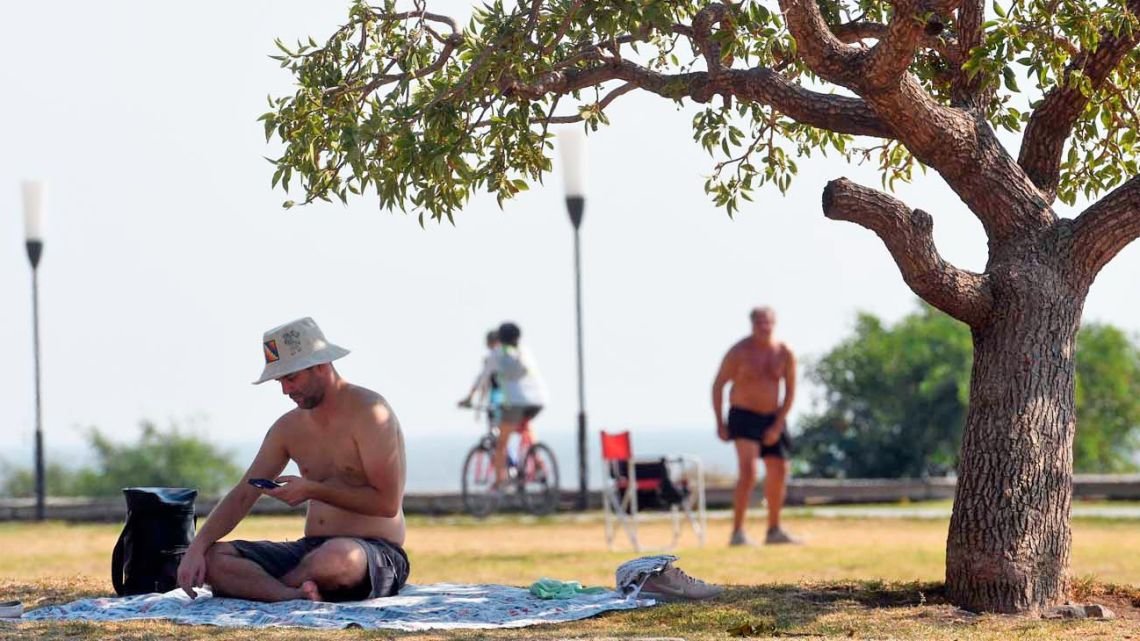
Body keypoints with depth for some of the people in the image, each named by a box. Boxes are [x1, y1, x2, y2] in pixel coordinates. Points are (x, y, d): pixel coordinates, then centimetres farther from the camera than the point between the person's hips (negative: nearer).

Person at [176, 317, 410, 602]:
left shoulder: (369, 413, -9)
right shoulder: (289, 428, 13)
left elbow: (388, 503, -15)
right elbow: (242, 496, 10)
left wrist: (314, 490, -16)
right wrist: (196, 548, -5)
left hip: (376, 551, -7)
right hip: (311, 547, 7)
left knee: (335, 558, -44)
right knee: (212, 558, -12)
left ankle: (256, 585, -16)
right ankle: (296, 594, -34)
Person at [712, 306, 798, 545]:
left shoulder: (785, 353, -2)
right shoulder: (740, 352, -12)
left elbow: (790, 391, 3)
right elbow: (718, 385, -4)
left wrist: (778, 425, -5)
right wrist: (720, 423, -8)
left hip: (772, 418, 5)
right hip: (743, 416, -5)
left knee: (779, 472, 10)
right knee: (748, 470, -21)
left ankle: (774, 530, 27)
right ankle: (737, 533, -22)